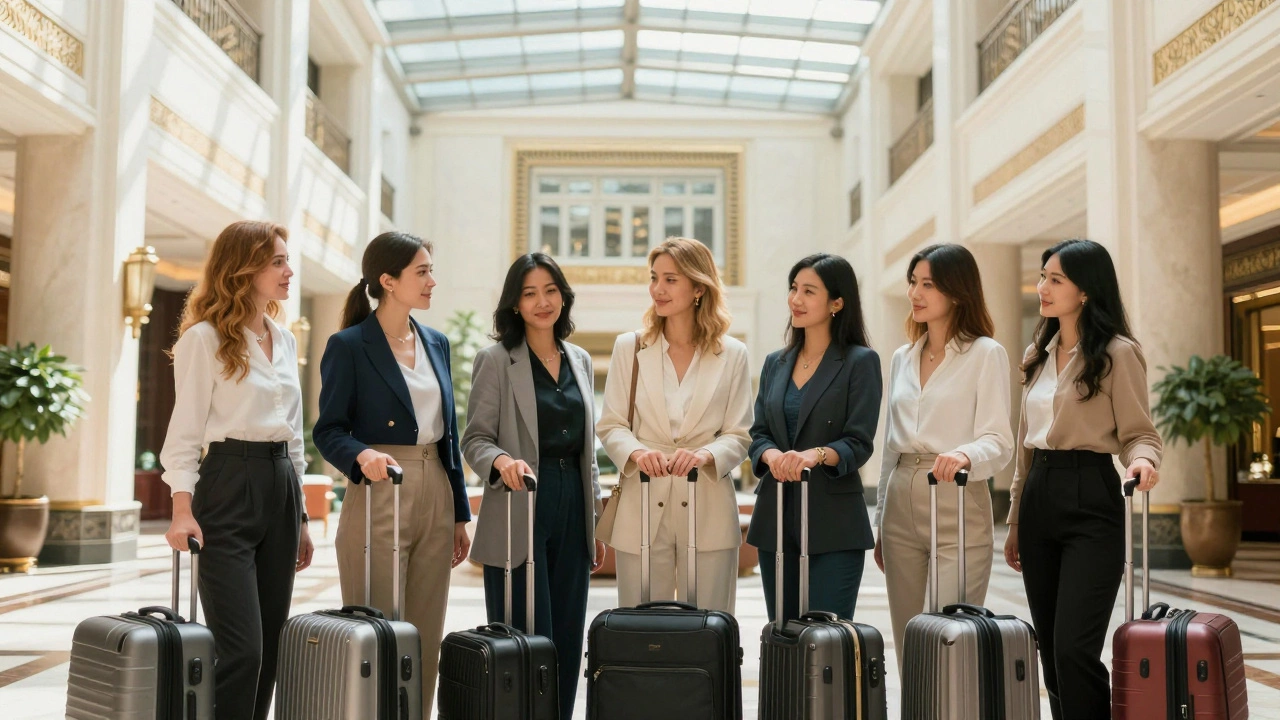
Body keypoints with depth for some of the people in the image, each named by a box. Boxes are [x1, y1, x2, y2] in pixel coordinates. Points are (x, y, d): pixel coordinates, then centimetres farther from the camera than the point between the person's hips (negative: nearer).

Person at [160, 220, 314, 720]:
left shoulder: (284, 341, 16)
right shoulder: (204, 338, -4)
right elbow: (185, 430, -8)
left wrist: (300, 519, 19)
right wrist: (183, 510, -18)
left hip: (281, 486, 7)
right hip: (229, 486, -7)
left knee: (269, 645, 6)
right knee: (240, 649, -12)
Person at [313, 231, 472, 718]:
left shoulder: (436, 343, 13)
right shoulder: (349, 345, -5)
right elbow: (328, 430, -7)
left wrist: (459, 514, 14)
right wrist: (364, 456, -28)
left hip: (435, 498, 6)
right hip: (378, 498, -6)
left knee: (426, 638, 9)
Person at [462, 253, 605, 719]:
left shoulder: (581, 362, 14)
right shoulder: (496, 360, -1)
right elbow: (475, 439, -5)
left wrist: (596, 522, 16)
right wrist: (502, 461, -27)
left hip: (571, 510, 5)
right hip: (519, 511, -5)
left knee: (567, 642, 6)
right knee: (527, 642, -5)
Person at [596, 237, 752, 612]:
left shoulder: (732, 354, 6)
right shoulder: (629, 347, 8)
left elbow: (739, 435, 3)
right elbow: (610, 425, 5)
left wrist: (705, 455, -18)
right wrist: (637, 452, -17)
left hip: (708, 512, 0)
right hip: (642, 508, 1)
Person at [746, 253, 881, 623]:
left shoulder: (861, 362, -2)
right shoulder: (775, 363, 14)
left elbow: (858, 444, -8)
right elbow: (758, 433, 9)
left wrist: (815, 455, -26)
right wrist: (773, 455, -13)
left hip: (834, 522, -5)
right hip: (775, 517, 5)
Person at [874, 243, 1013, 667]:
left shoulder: (986, 354, -3)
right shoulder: (903, 358, 15)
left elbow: (998, 444, -10)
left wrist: (963, 455, -32)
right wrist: (881, 520, 18)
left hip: (958, 508, -6)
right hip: (902, 508, 6)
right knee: (908, 643, 8)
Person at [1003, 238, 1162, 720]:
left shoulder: (1117, 353, -5)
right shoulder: (1037, 355, 14)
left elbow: (1139, 433, -5)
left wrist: (1142, 461, -28)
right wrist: (1016, 522, 19)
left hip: (1091, 500, -6)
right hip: (1039, 500, 7)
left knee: (1074, 648, -13)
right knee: (1050, 649, 9)